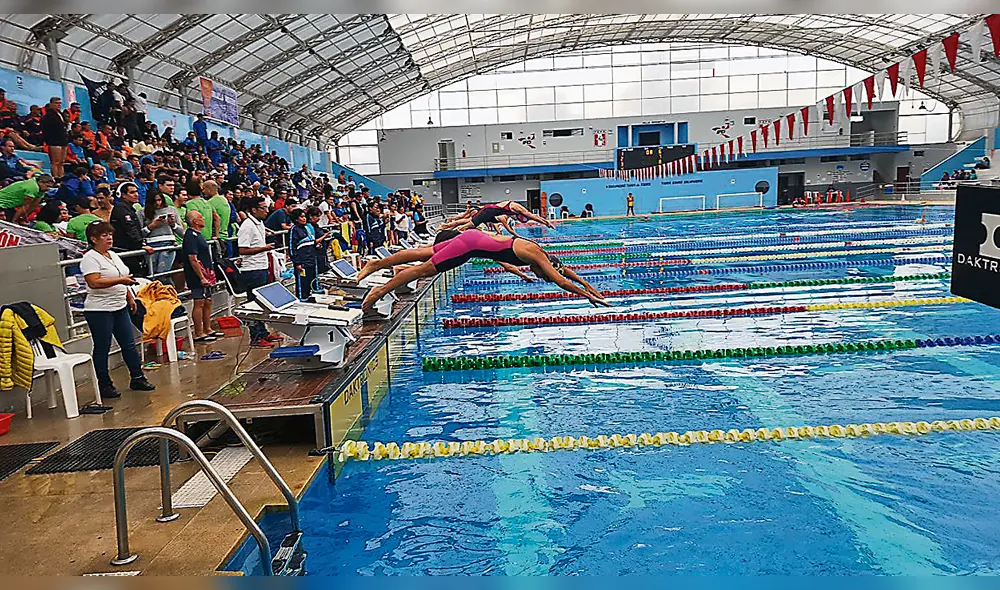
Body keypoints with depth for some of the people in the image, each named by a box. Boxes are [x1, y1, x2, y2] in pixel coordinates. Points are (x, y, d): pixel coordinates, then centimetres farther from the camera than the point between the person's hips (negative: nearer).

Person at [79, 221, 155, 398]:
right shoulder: (90, 258, -11)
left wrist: (130, 297, 20)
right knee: (102, 349, 2)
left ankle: (137, 378, 18)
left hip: (120, 308, 8)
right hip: (99, 311, -8)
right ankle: (104, 385, 11)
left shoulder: (113, 255, 16)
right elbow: (94, 283, -24)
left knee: (129, 344, 10)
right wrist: (120, 280, -25)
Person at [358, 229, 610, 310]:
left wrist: (589, 287, 24)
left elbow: (564, 270, 21)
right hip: (470, 245, -8)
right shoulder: (538, 257, -14)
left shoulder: (540, 252, 9)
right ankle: (382, 290, 1)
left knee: (423, 254, 13)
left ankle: (375, 264, 21)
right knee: (424, 268, -5)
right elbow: (562, 282, -16)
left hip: (473, 238, 8)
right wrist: (590, 296, -9)